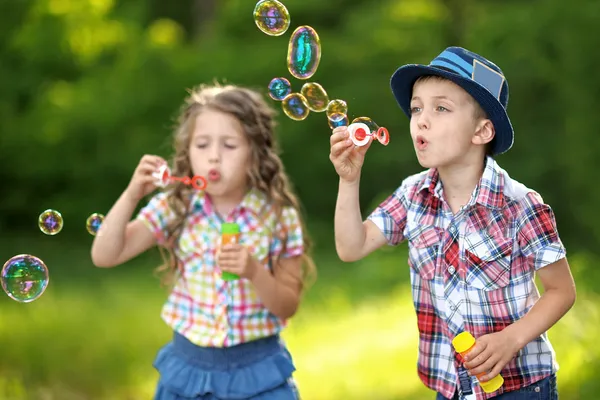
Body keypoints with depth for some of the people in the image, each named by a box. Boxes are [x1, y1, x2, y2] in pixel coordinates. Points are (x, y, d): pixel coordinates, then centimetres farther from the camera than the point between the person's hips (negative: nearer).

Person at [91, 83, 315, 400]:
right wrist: (132, 195, -22)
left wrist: (254, 272, -24)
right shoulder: (175, 208, -4)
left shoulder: (277, 216, -8)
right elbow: (104, 256, -10)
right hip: (190, 367, 2)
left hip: (259, 372, -1)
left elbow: (288, 307, -6)